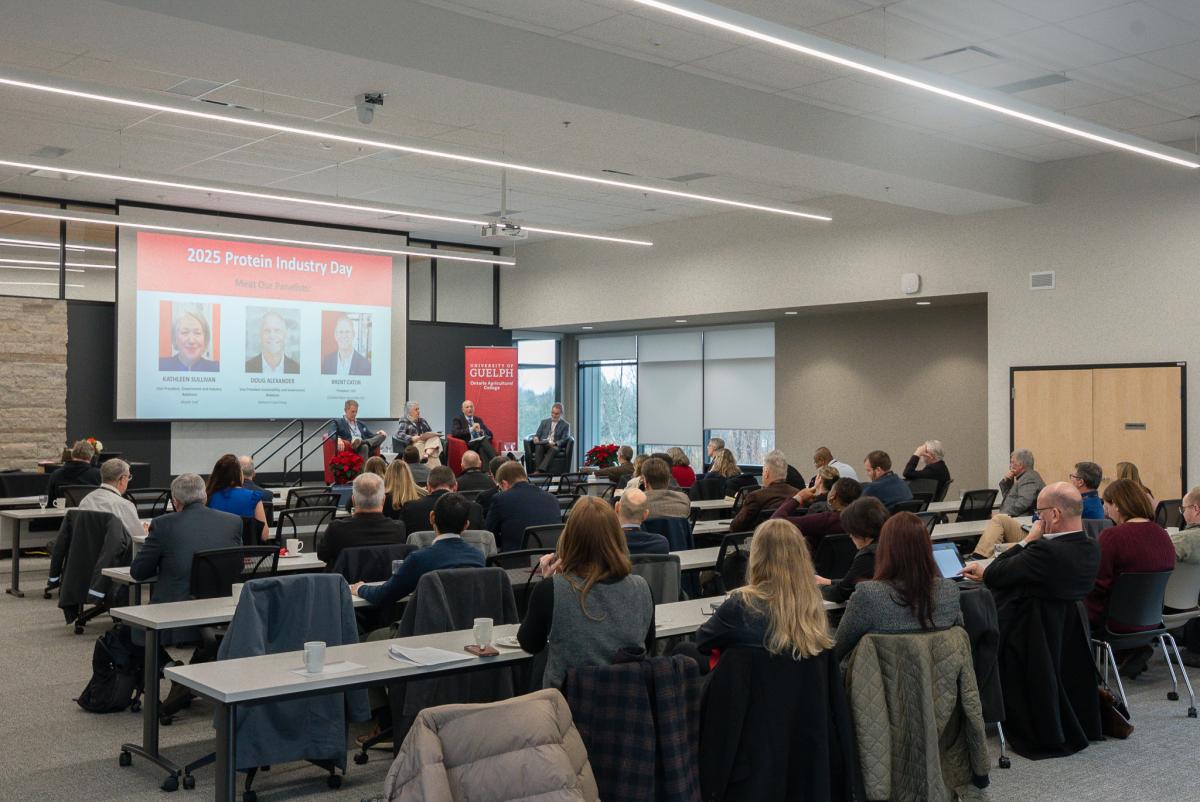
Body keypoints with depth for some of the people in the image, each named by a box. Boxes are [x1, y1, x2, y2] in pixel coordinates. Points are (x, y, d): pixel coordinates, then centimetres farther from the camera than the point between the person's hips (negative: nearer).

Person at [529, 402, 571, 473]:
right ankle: (537, 470, -43)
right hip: (542, 444, 2)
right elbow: (537, 434, 18)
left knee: (553, 449, -38)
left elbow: (564, 440, 2)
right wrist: (536, 438, -8)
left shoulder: (565, 425, 12)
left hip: (555, 446, -2)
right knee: (538, 447, -34)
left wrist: (555, 443, -19)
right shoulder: (544, 422, 22)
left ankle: (541, 470, -52)